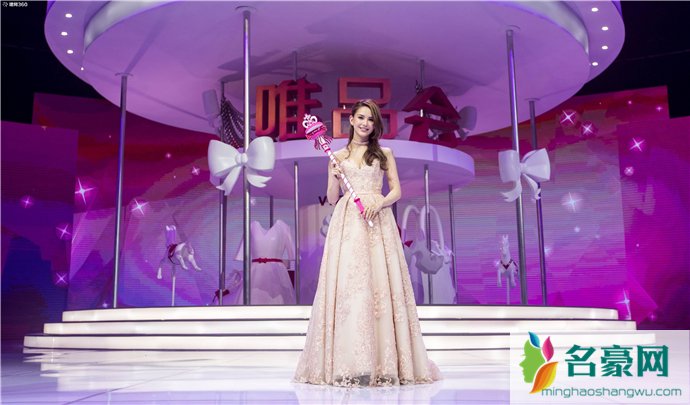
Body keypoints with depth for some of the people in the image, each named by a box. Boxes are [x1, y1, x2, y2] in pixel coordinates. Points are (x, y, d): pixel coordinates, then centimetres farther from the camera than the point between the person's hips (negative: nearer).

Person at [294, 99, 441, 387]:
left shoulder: (385, 154, 14)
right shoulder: (338, 156, 14)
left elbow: (397, 191, 8)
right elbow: (332, 199, 12)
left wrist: (380, 201, -11)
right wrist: (334, 177, -7)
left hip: (377, 222, 0)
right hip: (347, 223, 0)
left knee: (380, 284, -6)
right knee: (346, 285, -8)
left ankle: (385, 362, 0)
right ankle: (347, 362, -5)